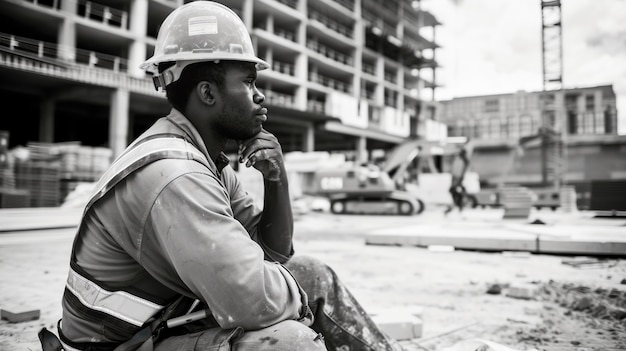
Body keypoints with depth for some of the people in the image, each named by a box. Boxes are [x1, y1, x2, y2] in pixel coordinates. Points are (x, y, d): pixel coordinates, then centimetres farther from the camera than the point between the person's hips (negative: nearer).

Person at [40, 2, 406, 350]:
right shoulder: (174, 174, -28)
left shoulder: (212, 162, 3)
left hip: (171, 318, 9)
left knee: (314, 273, 2)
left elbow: (275, 250, 5)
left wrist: (278, 181, -11)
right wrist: (296, 288, -11)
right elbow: (257, 301, -33)